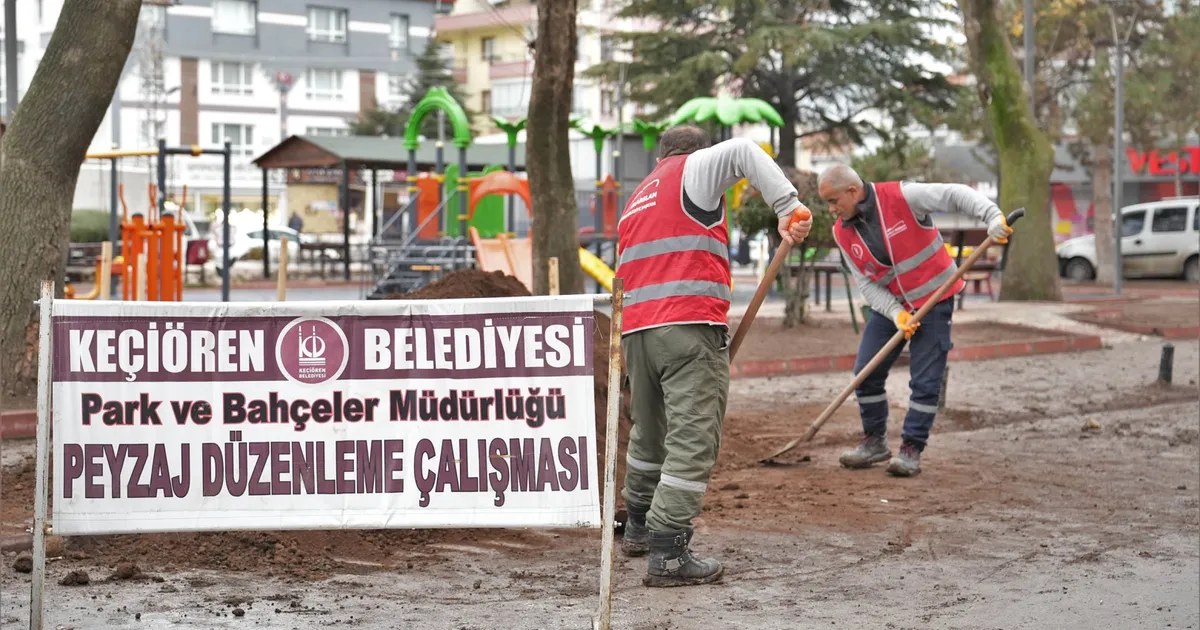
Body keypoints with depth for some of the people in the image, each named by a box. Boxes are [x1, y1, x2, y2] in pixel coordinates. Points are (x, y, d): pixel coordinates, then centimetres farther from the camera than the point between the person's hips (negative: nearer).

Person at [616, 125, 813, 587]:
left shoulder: (636, 202, 28)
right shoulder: (694, 170, 7)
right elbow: (743, 153, -14)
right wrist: (788, 207, -20)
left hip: (636, 328, 8)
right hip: (690, 326, -8)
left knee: (649, 436, 23)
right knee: (693, 441, -7)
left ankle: (639, 528, 38)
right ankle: (667, 554, -12)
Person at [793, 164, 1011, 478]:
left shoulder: (901, 197, -20)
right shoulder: (842, 232, -3)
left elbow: (956, 195, -21)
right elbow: (865, 282, -4)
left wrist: (992, 216, -37)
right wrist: (895, 313, -19)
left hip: (933, 300, -5)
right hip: (890, 305, 5)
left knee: (925, 381, -6)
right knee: (866, 373, 3)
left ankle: (911, 450, 4)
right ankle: (874, 442, 19)